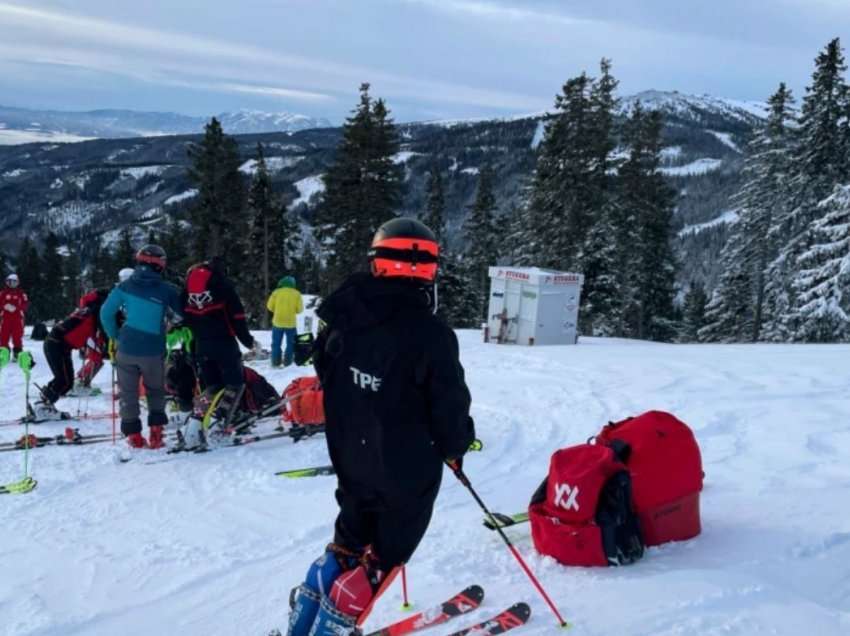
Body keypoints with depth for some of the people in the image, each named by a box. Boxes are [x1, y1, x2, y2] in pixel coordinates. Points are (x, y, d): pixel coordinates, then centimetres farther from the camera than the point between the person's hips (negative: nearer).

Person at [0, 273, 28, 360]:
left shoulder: (21, 293, 6)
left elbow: (25, 304, -2)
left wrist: (15, 308, -15)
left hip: (18, 318, -1)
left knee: (17, 337, -1)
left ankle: (17, 354, 3)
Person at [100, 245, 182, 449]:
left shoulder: (124, 287, -1)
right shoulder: (166, 289, -7)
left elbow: (106, 313, 3)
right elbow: (180, 316, -3)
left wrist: (115, 336, 16)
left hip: (126, 349, 1)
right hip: (153, 352, -1)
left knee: (129, 393, 13)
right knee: (156, 391, 18)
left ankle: (133, 435, 13)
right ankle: (156, 432, 9)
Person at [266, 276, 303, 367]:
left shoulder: (276, 292, -3)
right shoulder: (296, 294, -2)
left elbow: (270, 306, 0)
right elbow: (300, 309, -3)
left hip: (278, 322, 0)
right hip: (291, 323, 0)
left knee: (276, 343, 11)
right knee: (290, 344, 12)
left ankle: (275, 363, 10)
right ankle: (287, 362, 10)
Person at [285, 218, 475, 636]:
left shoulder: (344, 315, -4)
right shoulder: (431, 334, -24)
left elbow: (327, 375, 10)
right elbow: (450, 408, -18)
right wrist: (456, 445, 3)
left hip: (350, 457, 6)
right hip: (408, 468, -6)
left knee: (349, 540, 25)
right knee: (384, 553, 13)